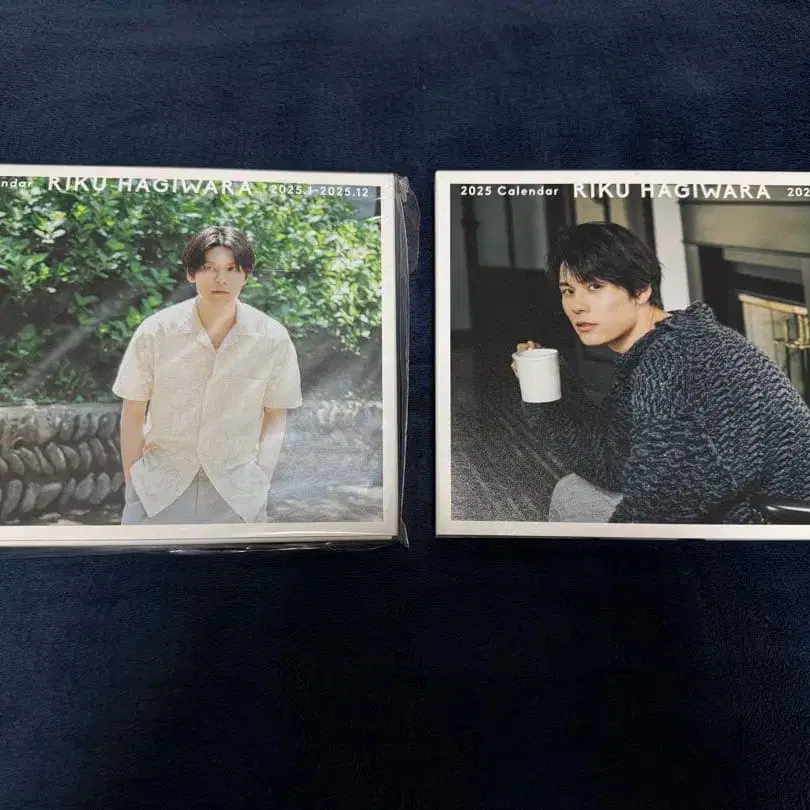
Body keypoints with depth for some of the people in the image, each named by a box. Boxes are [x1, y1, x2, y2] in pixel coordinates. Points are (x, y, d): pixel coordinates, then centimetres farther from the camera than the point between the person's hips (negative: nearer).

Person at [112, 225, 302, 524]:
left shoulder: (273, 339, -8)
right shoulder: (154, 332, -9)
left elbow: (275, 415, 1)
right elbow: (133, 413, 0)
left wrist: (261, 480, -4)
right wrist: (132, 484, 0)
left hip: (236, 489, 0)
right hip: (160, 485, 0)